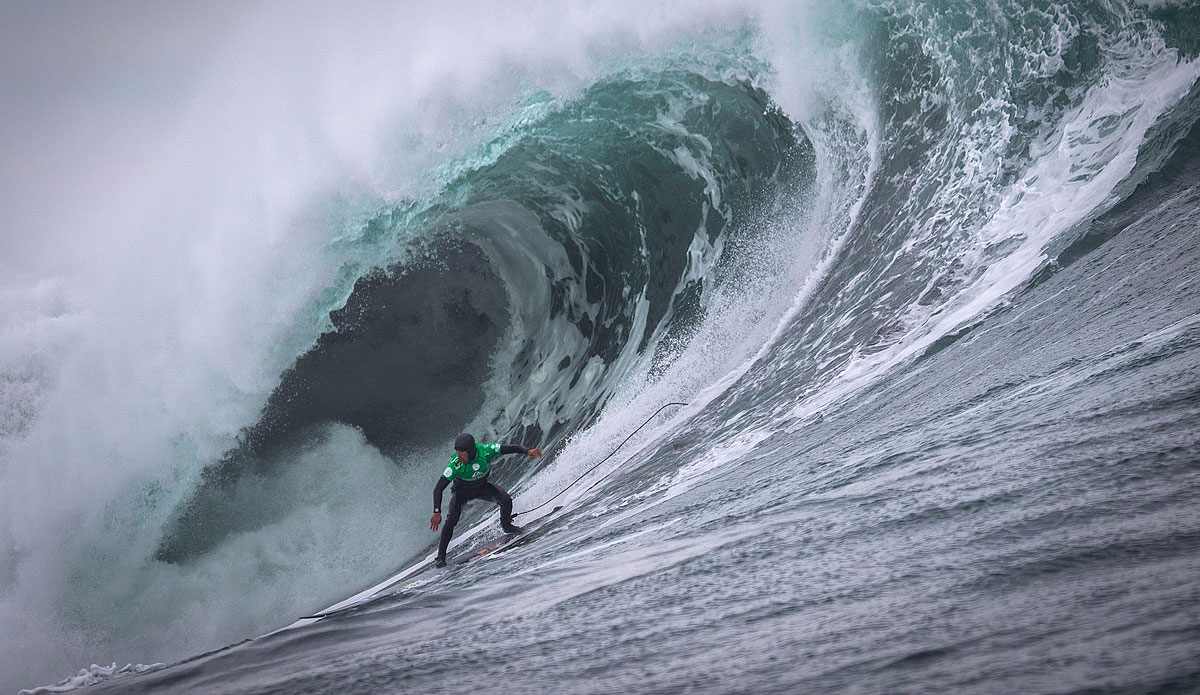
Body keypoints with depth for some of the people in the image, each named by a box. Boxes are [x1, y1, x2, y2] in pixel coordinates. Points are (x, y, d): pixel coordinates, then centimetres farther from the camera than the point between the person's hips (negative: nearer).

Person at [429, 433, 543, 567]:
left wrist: (527, 451, -38)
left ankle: (506, 525, 14)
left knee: (506, 501, -18)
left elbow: (510, 448, -21)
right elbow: (438, 489, -36)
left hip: (481, 487, 3)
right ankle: (441, 556, -10)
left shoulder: (485, 451, -31)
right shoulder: (455, 465, -37)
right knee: (452, 519, -24)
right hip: (462, 492, -2)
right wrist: (437, 512, -45)